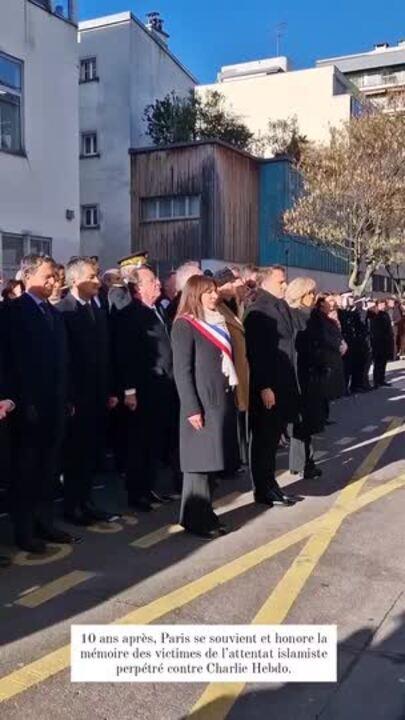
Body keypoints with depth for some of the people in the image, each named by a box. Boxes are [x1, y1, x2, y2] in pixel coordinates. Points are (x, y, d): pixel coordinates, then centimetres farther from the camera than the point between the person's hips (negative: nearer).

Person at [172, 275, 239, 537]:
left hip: (223, 400, 7)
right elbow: (182, 370, -13)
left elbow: (228, 360, 14)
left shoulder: (219, 322, 15)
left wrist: (232, 397, 8)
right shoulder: (185, 325, -8)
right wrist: (192, 408, -18)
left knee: (211, 461, 12)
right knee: (200, 461, 0)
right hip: (202, 403, -7)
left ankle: (205, 514, 22)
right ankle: (197, 520, 10)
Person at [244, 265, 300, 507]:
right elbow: (256, 352, -18)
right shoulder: (258, 310, -13)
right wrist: (264, 387, -20)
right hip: (267, 387, -8)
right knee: (264, 440, 3)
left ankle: (270, 485, 29)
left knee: (273, 438, 17)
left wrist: (292, 384, 13)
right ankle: (264, 491, 15)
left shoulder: (282, 306, 12)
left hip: (284, 385, 8)